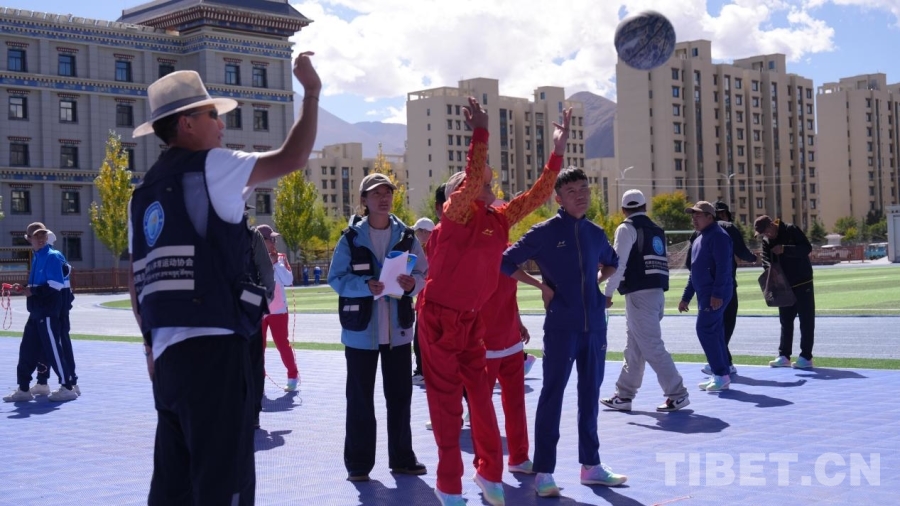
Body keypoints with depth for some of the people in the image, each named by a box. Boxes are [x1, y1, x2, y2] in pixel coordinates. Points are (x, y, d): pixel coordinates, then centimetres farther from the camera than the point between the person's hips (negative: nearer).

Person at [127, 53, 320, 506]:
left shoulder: (144, 193, 17)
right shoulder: (209, 167, -5)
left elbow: (136, 283, 18)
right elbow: (292, 157, -10)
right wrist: (311, 92, 2)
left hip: (168, 353, 8)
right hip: (212, 348, -8)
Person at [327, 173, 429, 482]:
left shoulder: (407, 236, 4)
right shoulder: (351, 237, -4)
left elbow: (424, 275, 6)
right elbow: (336, 278, -6)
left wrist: (412, 283, -16)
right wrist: (366, 286, -23)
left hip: (398, 328, 3)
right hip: (361, 328, -2)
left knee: (400, 395, 10)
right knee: (360, 398, 4)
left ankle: (402, 458, 22)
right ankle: (358, 463, 12)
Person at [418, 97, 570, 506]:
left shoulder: (499, 220, 6)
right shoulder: (456, 215, -11)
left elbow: (537, 195, 6)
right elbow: (472, 177, -28)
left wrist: (558, 151, 0)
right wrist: (480, 133, -32)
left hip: (472, 321, 6)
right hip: (439, 319, -5)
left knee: (482, 398, 10)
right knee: (446, 403, 2)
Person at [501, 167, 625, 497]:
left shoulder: (595, 233, 10)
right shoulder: (544, 232, -5)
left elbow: (611, 262, 30)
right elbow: (506, 263, -4)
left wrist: (598, 280, 11)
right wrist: (541, 286, -7)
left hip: (595, 326, 5)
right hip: (561, 326, -5)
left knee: (590, 395, 12)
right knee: (552, 396, -3)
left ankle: (591, 466, 22)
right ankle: (543, 472, 2)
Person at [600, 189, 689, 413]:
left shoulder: (627, 228, -5)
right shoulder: (656, 230, 17)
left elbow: (618, 263, -11)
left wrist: (608, 293, -6)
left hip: (640, 294, -8)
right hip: (657, 292, 8)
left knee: (651, 347, -5)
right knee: (633, 347, 14)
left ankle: (677, 394, -4)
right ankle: (624, 396, 19)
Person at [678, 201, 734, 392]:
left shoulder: (718, 236, -11)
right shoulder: (698, 240, 20)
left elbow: (723, 267, -20)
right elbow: (694, 271, 25)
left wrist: (717, 293, -25)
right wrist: (686, 297, 23)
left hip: (716, 295, -10)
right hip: (704, 294, 10)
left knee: (705, 329, -13)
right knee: (714, 332, 10)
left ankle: (721, 375, -10)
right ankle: (719, 376, 14)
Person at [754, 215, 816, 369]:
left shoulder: (791, 230, -12)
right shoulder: (766, 241, 5)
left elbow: (807, 248, -19)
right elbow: (766, 260, 1)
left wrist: (785, 249, -27)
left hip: (802, 283, -6)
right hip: (784, 285, 6)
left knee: (806, 319, -1)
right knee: (785, 320, 10)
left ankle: (806, 357, 1)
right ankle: (784, 356, 17)